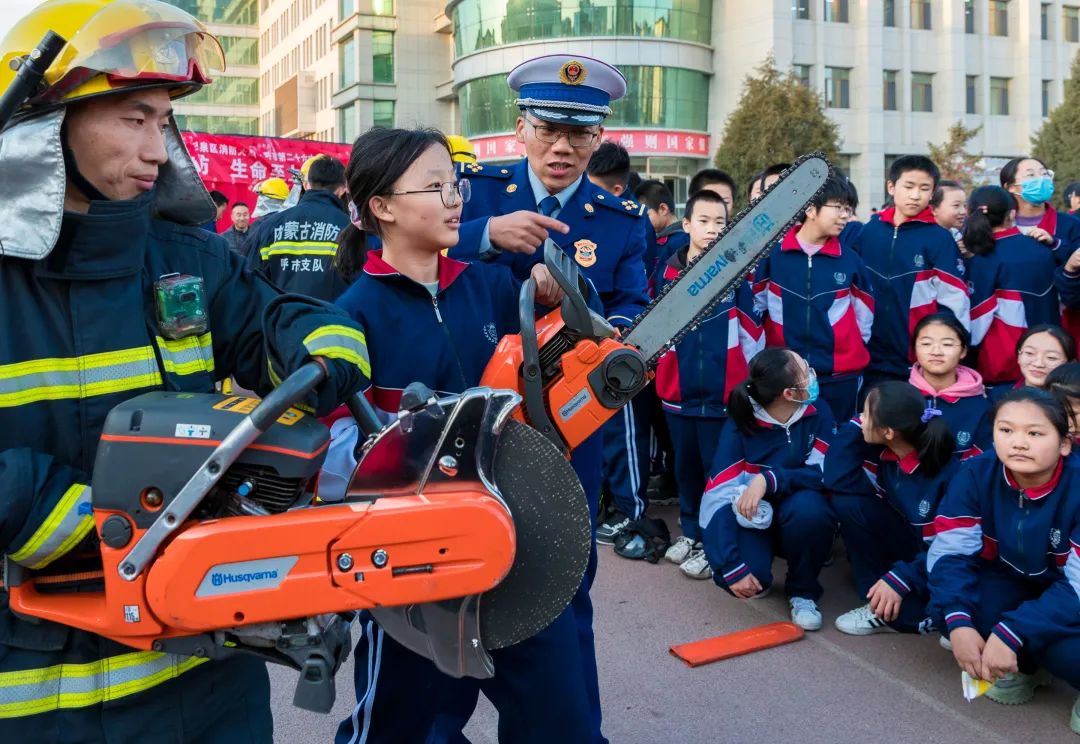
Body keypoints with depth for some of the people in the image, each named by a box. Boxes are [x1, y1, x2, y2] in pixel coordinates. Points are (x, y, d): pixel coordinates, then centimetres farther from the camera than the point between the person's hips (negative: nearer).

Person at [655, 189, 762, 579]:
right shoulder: (668, 273, 3)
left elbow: (751, 331, 0)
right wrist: (657, 368, 12)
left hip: (723, 392, -3)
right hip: (678, 390, 3)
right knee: (685, 466, 15)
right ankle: (689, 531, 31)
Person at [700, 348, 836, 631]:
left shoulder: (818, 412, -15)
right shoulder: (740, 425, -19)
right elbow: (717, 496, -23)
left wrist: (770, 479, -35)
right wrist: (732, 569, -30)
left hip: (799, 517, 1)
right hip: (753, 517, -1)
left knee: (808, 506, -34)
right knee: (741, 579, -30)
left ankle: (803, 591, -7)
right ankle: (758, 576, 10)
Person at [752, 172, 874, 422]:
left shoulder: (850, 259, 0)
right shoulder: (772, 253, -4)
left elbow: (864, 313, 11)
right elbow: (755, 307, 4)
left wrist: (852, 350, 10)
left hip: (840, 375, 1)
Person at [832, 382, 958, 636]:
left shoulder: (950, 473, -26)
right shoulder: (887, 455, -8)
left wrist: (901, 578, -27)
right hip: (908, 545, 7)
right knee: (847, 503, -17)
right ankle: (883, 601, -11)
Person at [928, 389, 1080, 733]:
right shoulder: (977, 473, -18)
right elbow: (951, 551, -19)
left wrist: (1011, 633, -38)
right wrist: (958, 622, -35)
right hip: (1012, 582, 4)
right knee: (943, 608, -25)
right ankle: (1023, 666, 0)